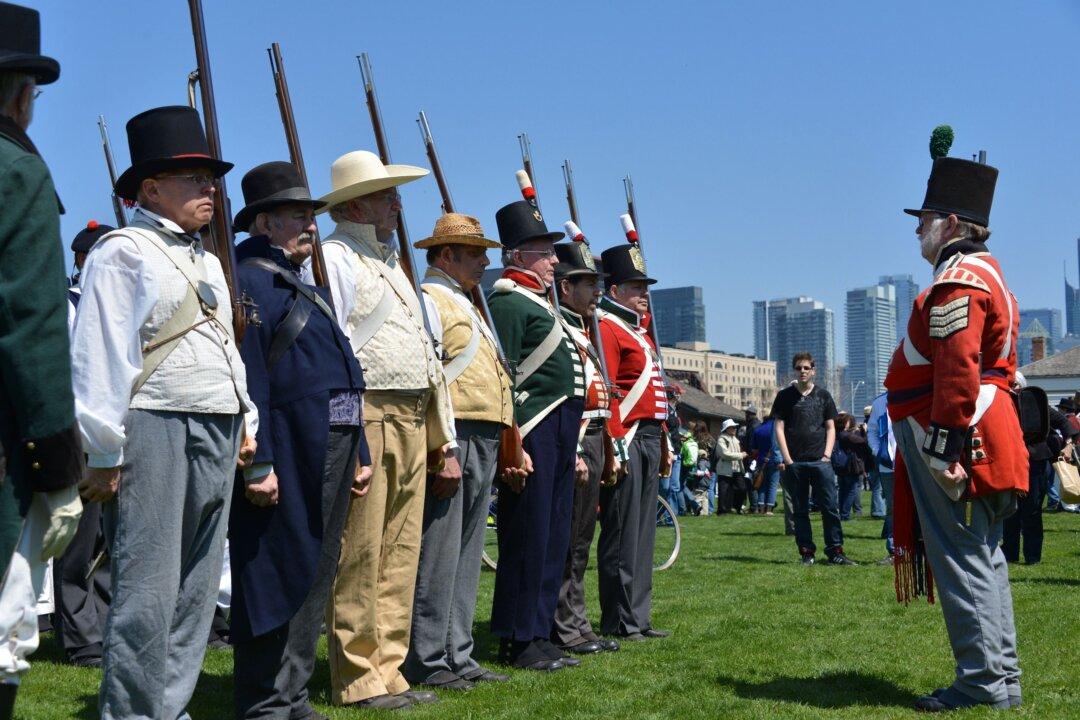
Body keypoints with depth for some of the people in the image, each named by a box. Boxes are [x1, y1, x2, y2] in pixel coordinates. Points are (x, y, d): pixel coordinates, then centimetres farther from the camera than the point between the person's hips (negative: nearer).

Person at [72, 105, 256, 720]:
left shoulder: (209, 262, 21)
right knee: (150, 592, -8)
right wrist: (104, 454, -14)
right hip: (154, 431, -8)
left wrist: (244, 425, 19)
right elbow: (100, 356, -11)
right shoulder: (125, 252, -5)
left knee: (197, 588, 10)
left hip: (217, 435, 8)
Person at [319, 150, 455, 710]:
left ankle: (386, 671, 16)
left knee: (400, 555, 10)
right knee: (359, 557, -5)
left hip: (412, 425, 9)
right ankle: (358, 680, 2)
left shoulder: (392, 262, 23)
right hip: (365, 419, -9)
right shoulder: (333, 257, -5)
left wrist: (441, 435, 21)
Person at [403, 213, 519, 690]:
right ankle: (426, 662, 0)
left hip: (483, 446, 10)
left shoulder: (465, 306, 24)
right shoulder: (427, 299, -7)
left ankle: (457, 656, 18)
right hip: (453, 438, -10)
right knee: (437, 556, -6)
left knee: (466, 556, 12)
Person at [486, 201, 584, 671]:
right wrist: (512, 446, -21)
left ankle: (539, 635, 20)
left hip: (560, 434, 10)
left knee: (554, 539, 12)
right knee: (528, 539, -5)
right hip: (534, 433, -10)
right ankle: (518, 643, 3)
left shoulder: (539, 303, 22)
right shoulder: (507, 302, -9)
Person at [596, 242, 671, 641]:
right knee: (622, 532, -4)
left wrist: (664, 444, 19)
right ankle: (619, 623, 2)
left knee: (643, 532, 11)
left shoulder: (641, 327, 21)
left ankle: (639, 617, 18)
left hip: (650, 439, 10)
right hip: (626, 441, -10)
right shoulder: (606, 328, -9)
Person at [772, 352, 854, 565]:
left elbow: (831, 428, 12)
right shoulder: (785, 396, 6)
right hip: (795, 462, 0)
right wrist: (787, 459, -5)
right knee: (800, 510, 4)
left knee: (830, 507, -4)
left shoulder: (823, 395, 10)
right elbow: (779, 428, 3)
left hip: (820, 461, 1)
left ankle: (835, 551, 1)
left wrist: (827, 454, 0)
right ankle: (806, 552, 10)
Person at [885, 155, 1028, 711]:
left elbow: (957, 371, -24)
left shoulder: (956, 281, -14)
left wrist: (944, 444, -25)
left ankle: (984, 683, -1)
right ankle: (1001, 679, 19)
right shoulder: (986, 274, 20)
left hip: (954, 438, -11)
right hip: (987, 437, 11)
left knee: (962, 560, -6)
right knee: (981, 557, 13)